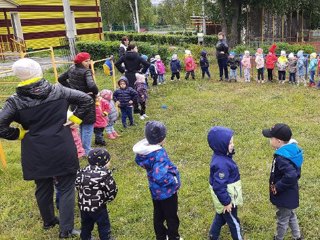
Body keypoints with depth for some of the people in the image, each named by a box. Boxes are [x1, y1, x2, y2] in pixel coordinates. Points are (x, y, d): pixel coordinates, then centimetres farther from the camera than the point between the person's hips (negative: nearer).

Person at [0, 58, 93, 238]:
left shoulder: (16, 101, -8)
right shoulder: (59, 91, -5)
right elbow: (86, 99, -2)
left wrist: (20, 133, -3)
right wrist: (74, 120, 0)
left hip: (36, 155, 1)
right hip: (63, 152, -1)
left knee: (43, 189, 22)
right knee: (66, 189, 10)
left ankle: (49, 221, 42)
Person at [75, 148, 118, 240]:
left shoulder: (83, 171, -2)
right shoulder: (105, 174, -17)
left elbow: (77, 184, 5)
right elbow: (112, 190, -14)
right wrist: (107, 199, 6)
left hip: (83, 205, 6)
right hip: (98, 206, -6)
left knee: (86, 224, 23)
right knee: (103, 225, 11)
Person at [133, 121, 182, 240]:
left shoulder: (144, 150, -9)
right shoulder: (159, 154, -35)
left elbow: (139, 161, 12)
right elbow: (160, 177, -43)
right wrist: (174, 180, -26)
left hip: (155, 191, 8)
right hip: (166, 192, -8)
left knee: (158, 215, 26)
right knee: (172, 217, 17)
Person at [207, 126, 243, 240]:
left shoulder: (221, 156, -4)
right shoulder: (221, 164, -36)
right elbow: (219, 187, -31)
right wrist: (226, 202, -20)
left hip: (224, 196, 9)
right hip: (226, 198, -9)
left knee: (220, 217, 28)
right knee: (234, 222, 14)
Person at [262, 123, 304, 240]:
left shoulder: (282, 158, -32)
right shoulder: (292, 149, -4)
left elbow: (290, 176, -41)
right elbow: (294, 172, 8)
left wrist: (277, 187, -26)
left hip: (285, 196, -9)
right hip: (291, 194, 9)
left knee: (282, 220, 15)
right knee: (291, 216, 28)